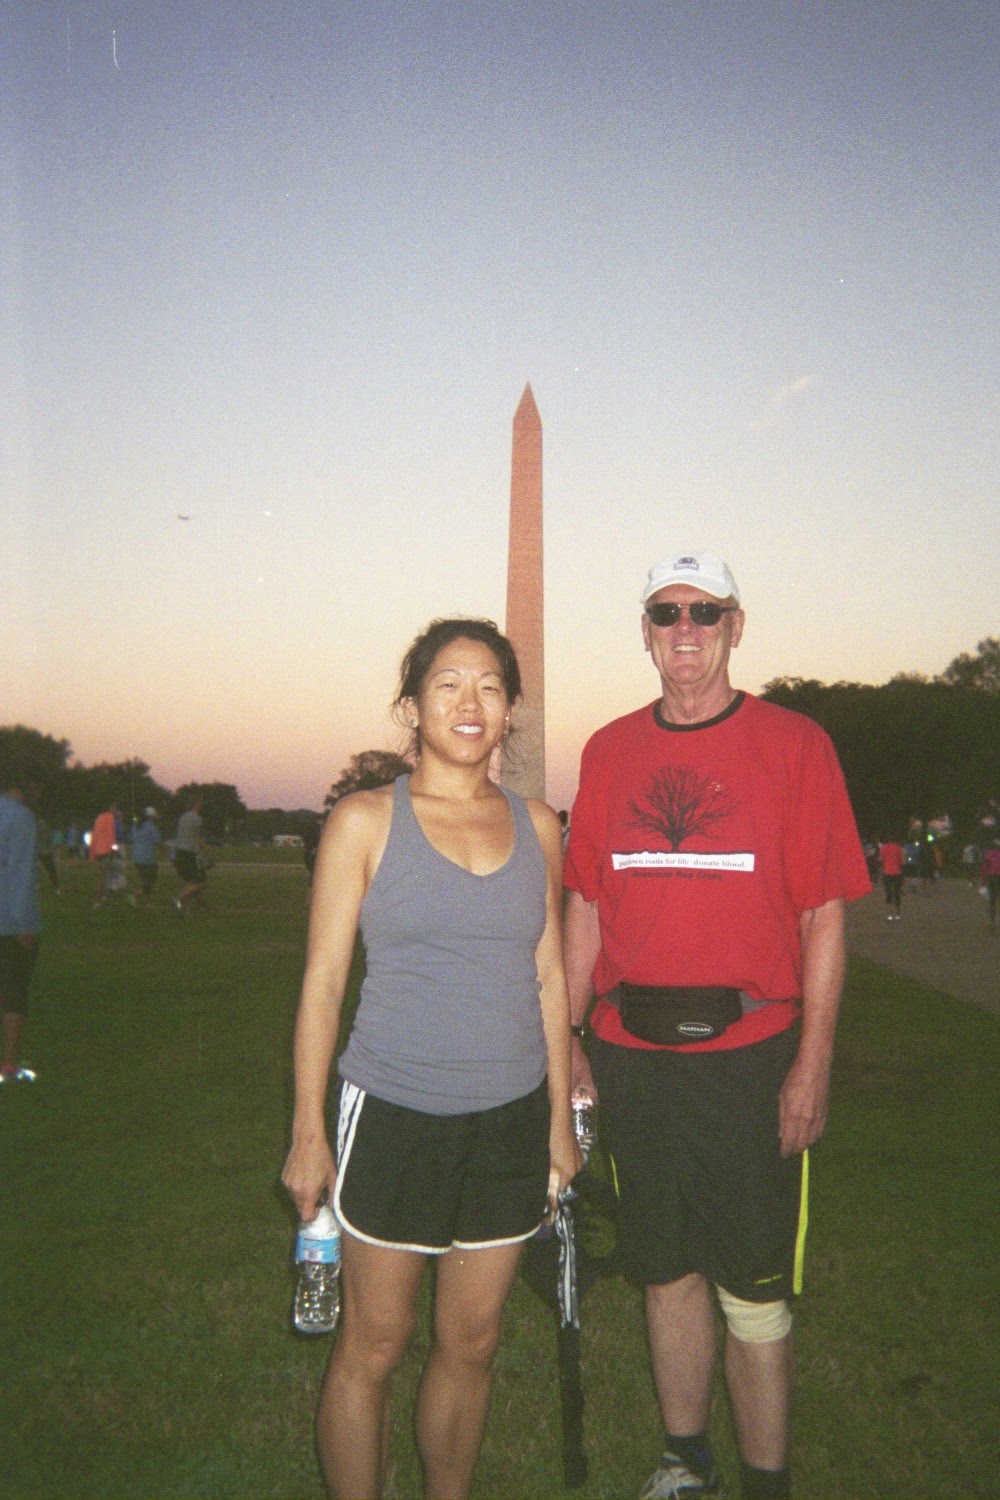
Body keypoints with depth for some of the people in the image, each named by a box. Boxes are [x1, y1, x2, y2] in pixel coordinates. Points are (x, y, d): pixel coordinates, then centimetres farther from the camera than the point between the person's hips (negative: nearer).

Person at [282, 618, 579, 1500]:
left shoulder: (537, 826, 5)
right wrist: (308, 1133, -4)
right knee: (374, 1345, 8)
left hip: (510, 1120, 3)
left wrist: (560, 1118, 11)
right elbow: (323, 980, -4)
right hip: (395, 1117, -3)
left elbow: (548, 978, 10)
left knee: (471, 1344, 15)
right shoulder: (366, 822, -5)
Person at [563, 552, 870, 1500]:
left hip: (750, 1055, -3)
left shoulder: (793, 745, -3)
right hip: (631, 1055, 3)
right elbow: (587, 906, 10)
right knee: (667, 1272, 17)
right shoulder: (608, 752, 7)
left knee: (755, 1295, 6)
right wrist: (569, 1041, 7)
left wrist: (812, 1067, -9)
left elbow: (825, 918, -5)